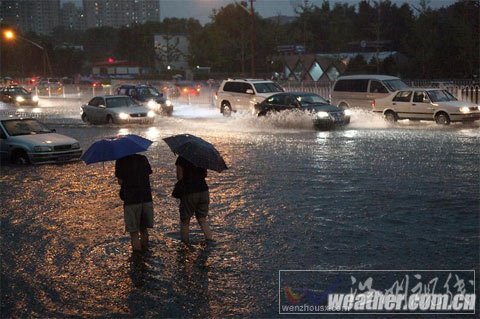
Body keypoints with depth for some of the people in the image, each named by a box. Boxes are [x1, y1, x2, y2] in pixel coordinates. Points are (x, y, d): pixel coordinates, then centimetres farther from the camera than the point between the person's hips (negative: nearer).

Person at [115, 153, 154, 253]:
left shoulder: (121, 161, -7)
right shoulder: (143, 158, 6)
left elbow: (120, 181, -6)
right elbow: (148, 175, 8)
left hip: (131, 199, -4)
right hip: (146, 198, 4)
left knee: (134, 232, 5)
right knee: (144, 229, 19)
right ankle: (145, 249, 27)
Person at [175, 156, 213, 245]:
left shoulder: (181, 158, -12)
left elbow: (179, 177, -12)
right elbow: (205, 174, 10)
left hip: (189, 193, -4)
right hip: (203, 190, 4)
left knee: (185, 220, 13)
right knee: (202, 218, 15)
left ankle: (185, 241, 20)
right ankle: (210, 239, 2)